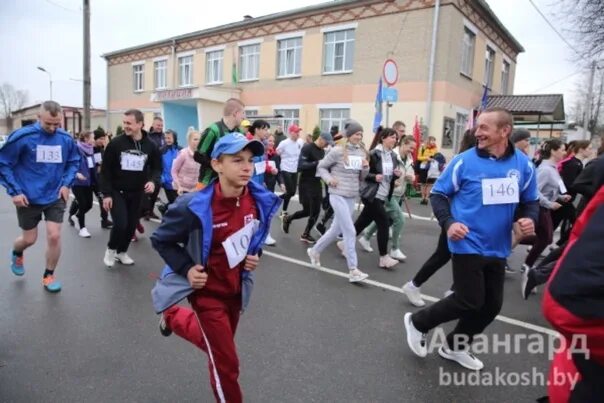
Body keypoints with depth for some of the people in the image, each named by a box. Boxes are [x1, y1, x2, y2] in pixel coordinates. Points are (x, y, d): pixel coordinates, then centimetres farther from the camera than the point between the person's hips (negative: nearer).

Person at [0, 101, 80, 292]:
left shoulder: (66, 139, -6)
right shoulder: (22, 136, -16)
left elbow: (74, 162, 10)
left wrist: (66, 184, -2)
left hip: (55, 197, 2)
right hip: (28, 198, -2)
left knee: (54, 236, -2)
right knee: (29, 239, 12)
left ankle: (49, 275, 19)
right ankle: (17, 254, 49)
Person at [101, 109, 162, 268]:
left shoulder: (150, 146, -4)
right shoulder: (116, 143, -10)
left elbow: (157, 167, 6)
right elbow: (106, 170, -7)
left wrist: (153, 181, -16)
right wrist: (106, 194, -11)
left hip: (137, 194, 3)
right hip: (117, 192, -3)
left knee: (131, 225, 9)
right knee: (120, 224, -12)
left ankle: (122, 252, 32)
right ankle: (111, 249, 17)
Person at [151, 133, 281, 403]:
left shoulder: (260, 200, -14)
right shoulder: (194, 207, -28)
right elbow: (160, 239, -12)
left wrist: (255, 255, -7)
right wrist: (186, 269, -21)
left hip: (236, 287, 6)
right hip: (207, 290, -5)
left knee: (216, 344, 27)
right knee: (226, 362, 0)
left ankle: (174, 317, 54)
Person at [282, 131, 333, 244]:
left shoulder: (322, 151, 11)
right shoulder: (307, 148, -14)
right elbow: (300, 166, -22)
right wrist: (316, 163, -28)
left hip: (317, 183, 7)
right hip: (306, 184, -7)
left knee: (316, 211, 4)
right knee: (307, 211, -4)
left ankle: (306, 234, 19)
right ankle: (287, 219, 23)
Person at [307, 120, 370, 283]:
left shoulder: (362, 153, 7)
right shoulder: (337, 151, -10)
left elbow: (361, 178, 13)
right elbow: (321, 167, 0)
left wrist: (366, 168, -7)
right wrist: (329, 179, -16)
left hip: (352, 197, 7)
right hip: (338, 195, -7)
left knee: (336, 230, 16)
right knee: (350, 232, -10)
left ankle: (315, 251, 37)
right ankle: (353, 270, -2)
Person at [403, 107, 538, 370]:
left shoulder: (523, 165, 0)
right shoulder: (464, 161, -11)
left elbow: (529, 201, 12)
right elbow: (437, 194, -3)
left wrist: (528, 219, -10)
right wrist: (448, 223, -18)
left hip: (497, 249, 5)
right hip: (468, 245, -5)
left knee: (492, 304, 13)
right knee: (469, 302, -4)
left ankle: (455, 346, 34)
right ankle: (417, 322, 21)